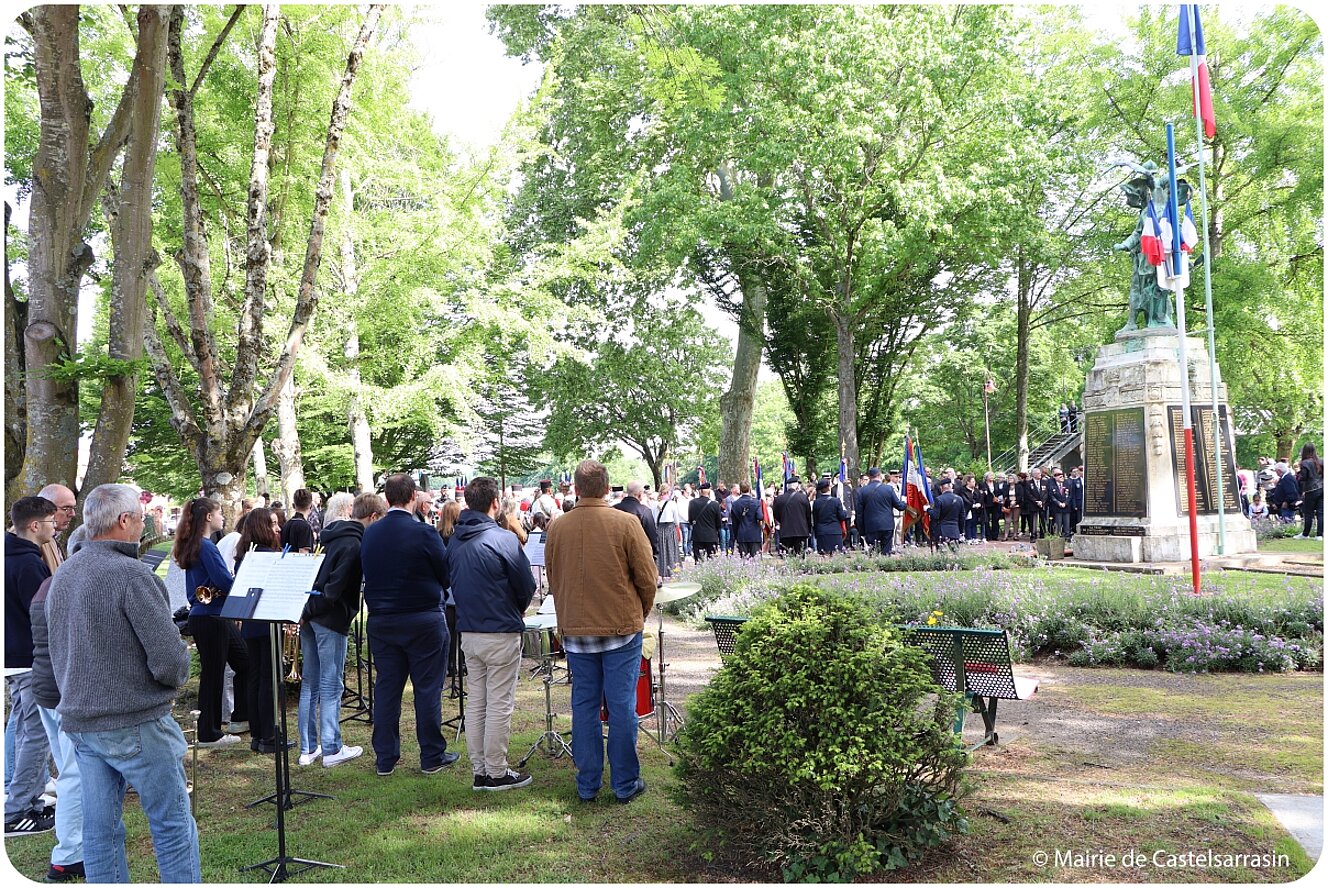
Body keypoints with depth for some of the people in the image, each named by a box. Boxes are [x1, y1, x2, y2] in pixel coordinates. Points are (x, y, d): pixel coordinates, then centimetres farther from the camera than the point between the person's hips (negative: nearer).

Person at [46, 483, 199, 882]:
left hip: (79, 722, 8)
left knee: (100, 830, 13)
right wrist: (174, 677, 0)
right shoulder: (129, 573, -18)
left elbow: (59, 652, 17)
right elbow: (169, 656, -21)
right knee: (173, 827, 2)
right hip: (134, 723, -8)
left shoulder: (62, 576, 8)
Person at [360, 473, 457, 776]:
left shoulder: (369, 534, 0)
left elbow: (367, 575, 11)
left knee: (386, 688, 11)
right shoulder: (424, 533, -16)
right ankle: (432, 756, 12)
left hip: (380, 621, 5)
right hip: (424, 621, -5)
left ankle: (385, 759, 18)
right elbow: (447, 577, -8)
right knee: (428, 688, 5)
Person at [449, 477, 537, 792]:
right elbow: (527, 586, -10)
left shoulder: (454, 542, 4)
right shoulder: (503, 540, -16)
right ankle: (496, 773, 10)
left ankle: (479, 771, 20)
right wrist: (516, 611, 10)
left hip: (468, 632, 7)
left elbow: (452, 583, 12)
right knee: (499, 705, 2)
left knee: (476, 703, 14)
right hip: (501, 632, -7)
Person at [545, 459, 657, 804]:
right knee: (621, 705, 4)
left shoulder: (557, 528, -1)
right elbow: (647, 578, -7)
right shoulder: (626, 523, -10)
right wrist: (641, 614, 11)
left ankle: (587, 784, 17)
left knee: (583, 705, 10)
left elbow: (553, 581, 9)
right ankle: (625, 783, 12)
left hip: (575, 629, 3)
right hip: (622, 626, -3)